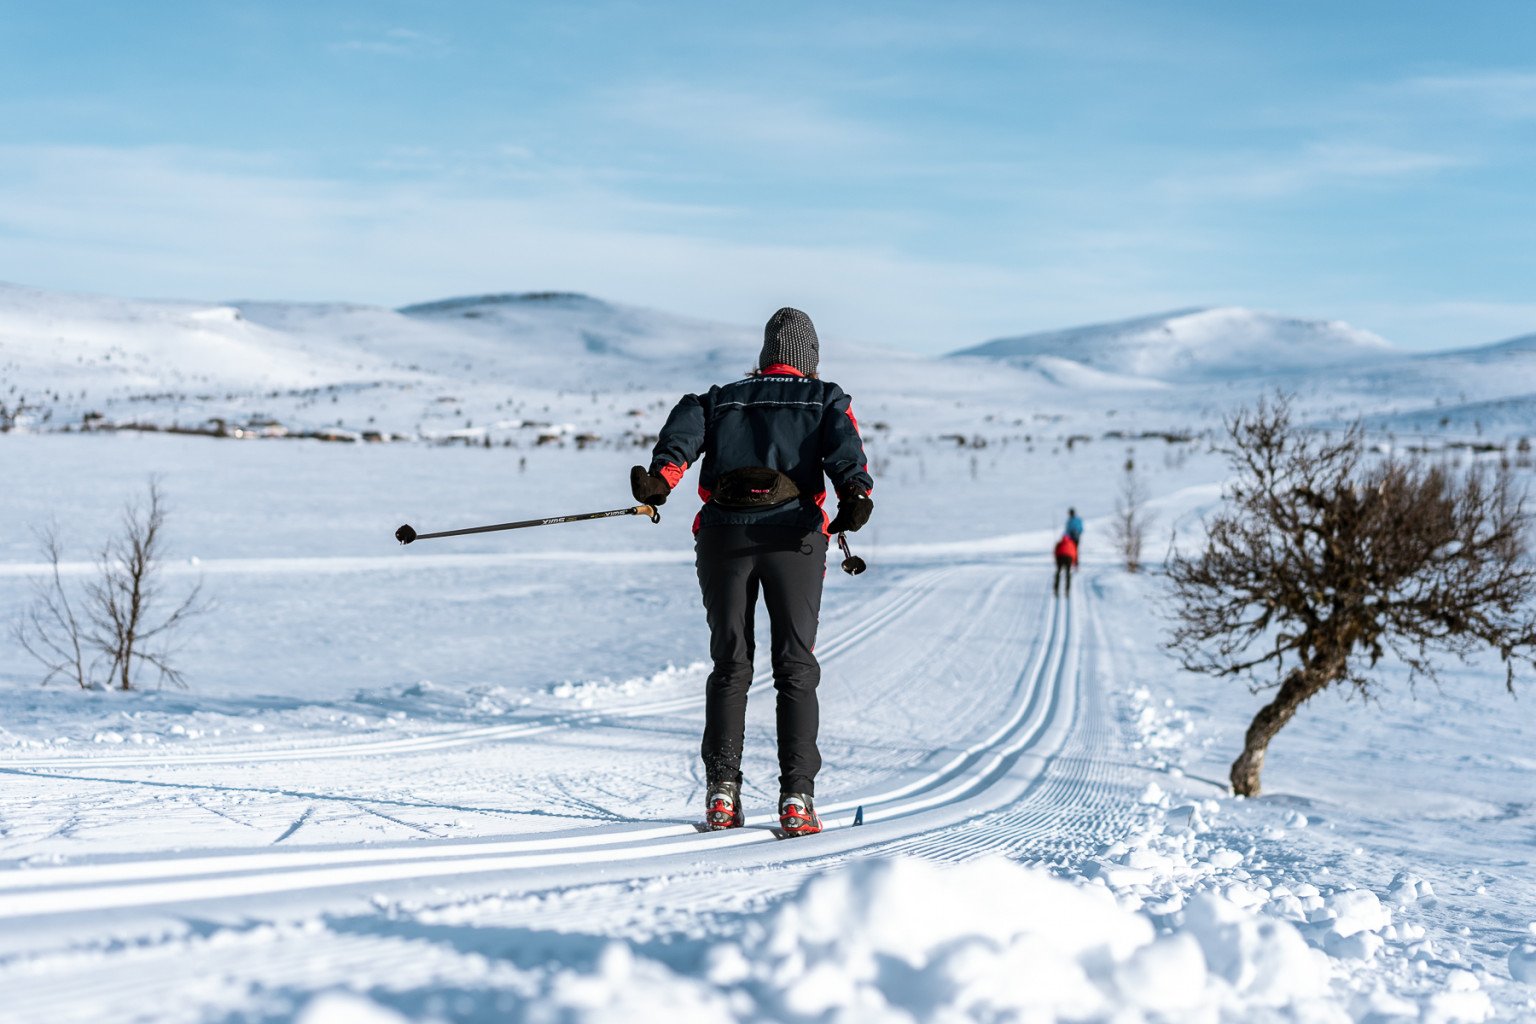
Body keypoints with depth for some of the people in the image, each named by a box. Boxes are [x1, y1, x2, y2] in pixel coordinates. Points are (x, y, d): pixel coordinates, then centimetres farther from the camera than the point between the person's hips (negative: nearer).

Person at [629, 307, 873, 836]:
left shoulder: (720, 397, 26)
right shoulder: (826, 397, 21)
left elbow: (685, 427, 3)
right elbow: (844, 445, -2)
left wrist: (661, 474, -14)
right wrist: (856, 493, -19)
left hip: (724, 531, 2)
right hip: (793, 531, -2)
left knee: (729, 664, 10)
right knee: (795, 667, 2)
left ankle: (722, 787, 0)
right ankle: (796, 796, -7)